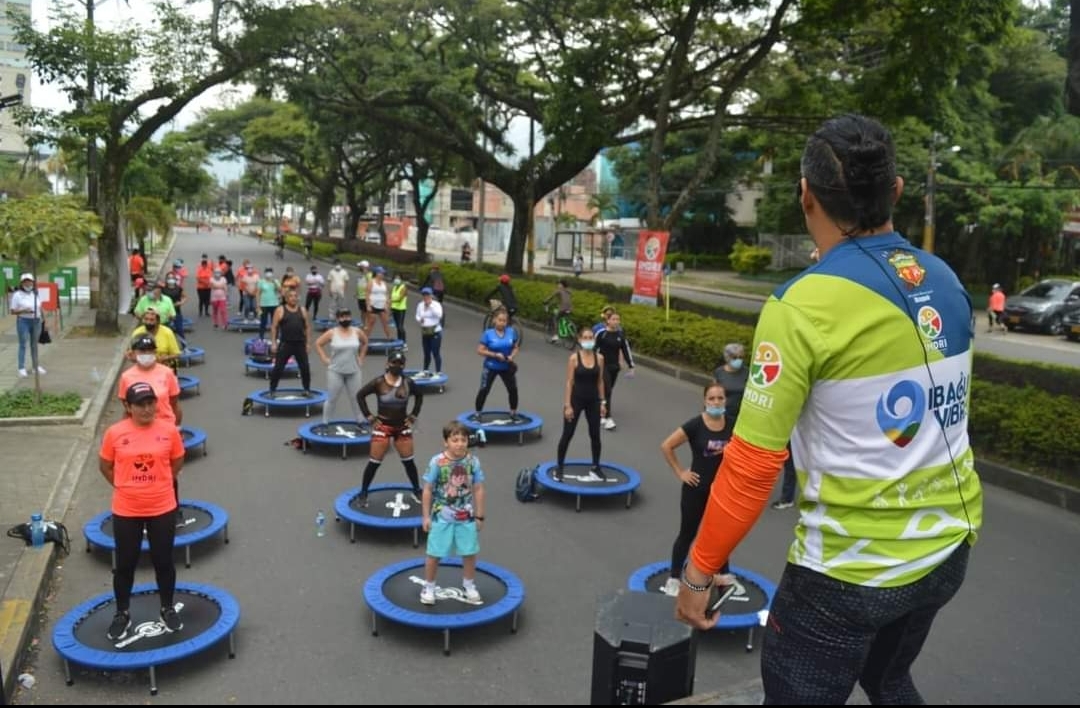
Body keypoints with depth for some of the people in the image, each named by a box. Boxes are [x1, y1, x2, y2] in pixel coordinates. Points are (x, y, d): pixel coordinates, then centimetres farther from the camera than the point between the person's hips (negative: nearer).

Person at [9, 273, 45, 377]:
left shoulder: (36, 294, 10)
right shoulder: (17, 295, -5)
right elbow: (13, 311, -7)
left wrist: (42, 319, 9)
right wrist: (23, 311, -23)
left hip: (36, 321, 4)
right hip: (23, 321, -4)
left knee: (34, 344, 13)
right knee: (23, 345, -6)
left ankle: (36, 365, 24)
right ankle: (22, 368, -5)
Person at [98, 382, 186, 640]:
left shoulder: (169, 431, -8)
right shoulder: (114, 433, -10)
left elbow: (177, 463, 7)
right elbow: (105, 466, 5)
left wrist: (158, 483, 8)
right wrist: (125, 487, 4)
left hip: (163, 509, 0)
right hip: (126, 512, 0)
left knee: (164, 562, 12)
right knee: (125, 565, 12)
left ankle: (168, 609, 31)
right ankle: (122, 614, 32)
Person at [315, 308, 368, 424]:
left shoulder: (357, 332, -2)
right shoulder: (332, 333, -9)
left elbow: (365, 342, 16)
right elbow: (318, 343, 0)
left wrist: (361, 358, 10)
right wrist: (325, 359, -4)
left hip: (354, 371, 2)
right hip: (335, 371, -2)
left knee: (356, 397, 11)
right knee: (331, 398, 4)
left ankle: (360, 421, 23)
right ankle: (325, 422, 15)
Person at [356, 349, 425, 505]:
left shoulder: (407, 382, -4)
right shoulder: (379, 382, -13)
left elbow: (420, 395, 13)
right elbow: (360, 395, -6)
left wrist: (413, 415, 7)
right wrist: (369, 417, -8)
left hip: (402, 427, 3)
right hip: (382, 427, -3)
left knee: (408, 461, 8)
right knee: (374, 462, -1)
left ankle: (417, 491, 23)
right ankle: (363, 494, 13)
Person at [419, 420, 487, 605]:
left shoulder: (473, 461, -10)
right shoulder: (437, 462, -17)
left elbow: (478, 490, -1)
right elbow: (428, 490, -7)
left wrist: (479, 516, 2)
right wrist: (426, 516, -4)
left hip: (466, 517, 2)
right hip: (442, 517, -2)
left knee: (469, 553, 13)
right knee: (434, 554, 8)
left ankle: (469, 586, 34)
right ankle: (428, 587, 29)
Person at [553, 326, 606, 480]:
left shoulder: (599, 358, -1)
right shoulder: (574, 358, -11)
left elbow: (600, 381, 7)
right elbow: (569, 382, -10)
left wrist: (602, 402, 5)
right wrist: (567, 405, -13)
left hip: (593, 401, 3)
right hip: (576, 400, -3)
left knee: (595, 435, 10)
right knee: (567, 435, 3)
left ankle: (595, 467, 26)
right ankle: (559, 467, 15)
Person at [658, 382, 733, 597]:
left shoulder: (732, 425, -7)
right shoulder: (695, 425, -18)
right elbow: (666, 446, -15)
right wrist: (680, 472, -13)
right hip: (696, 489, -4)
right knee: (687, 534, 7)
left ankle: (724, 575, 38)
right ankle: (674, 579, 19)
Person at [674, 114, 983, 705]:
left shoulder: (803, 304, -21)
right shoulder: (945, 281, -1)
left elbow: (753, 460, -20)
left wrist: (699, 570, -9)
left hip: (850, 570, -6)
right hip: (949, 550, 7)